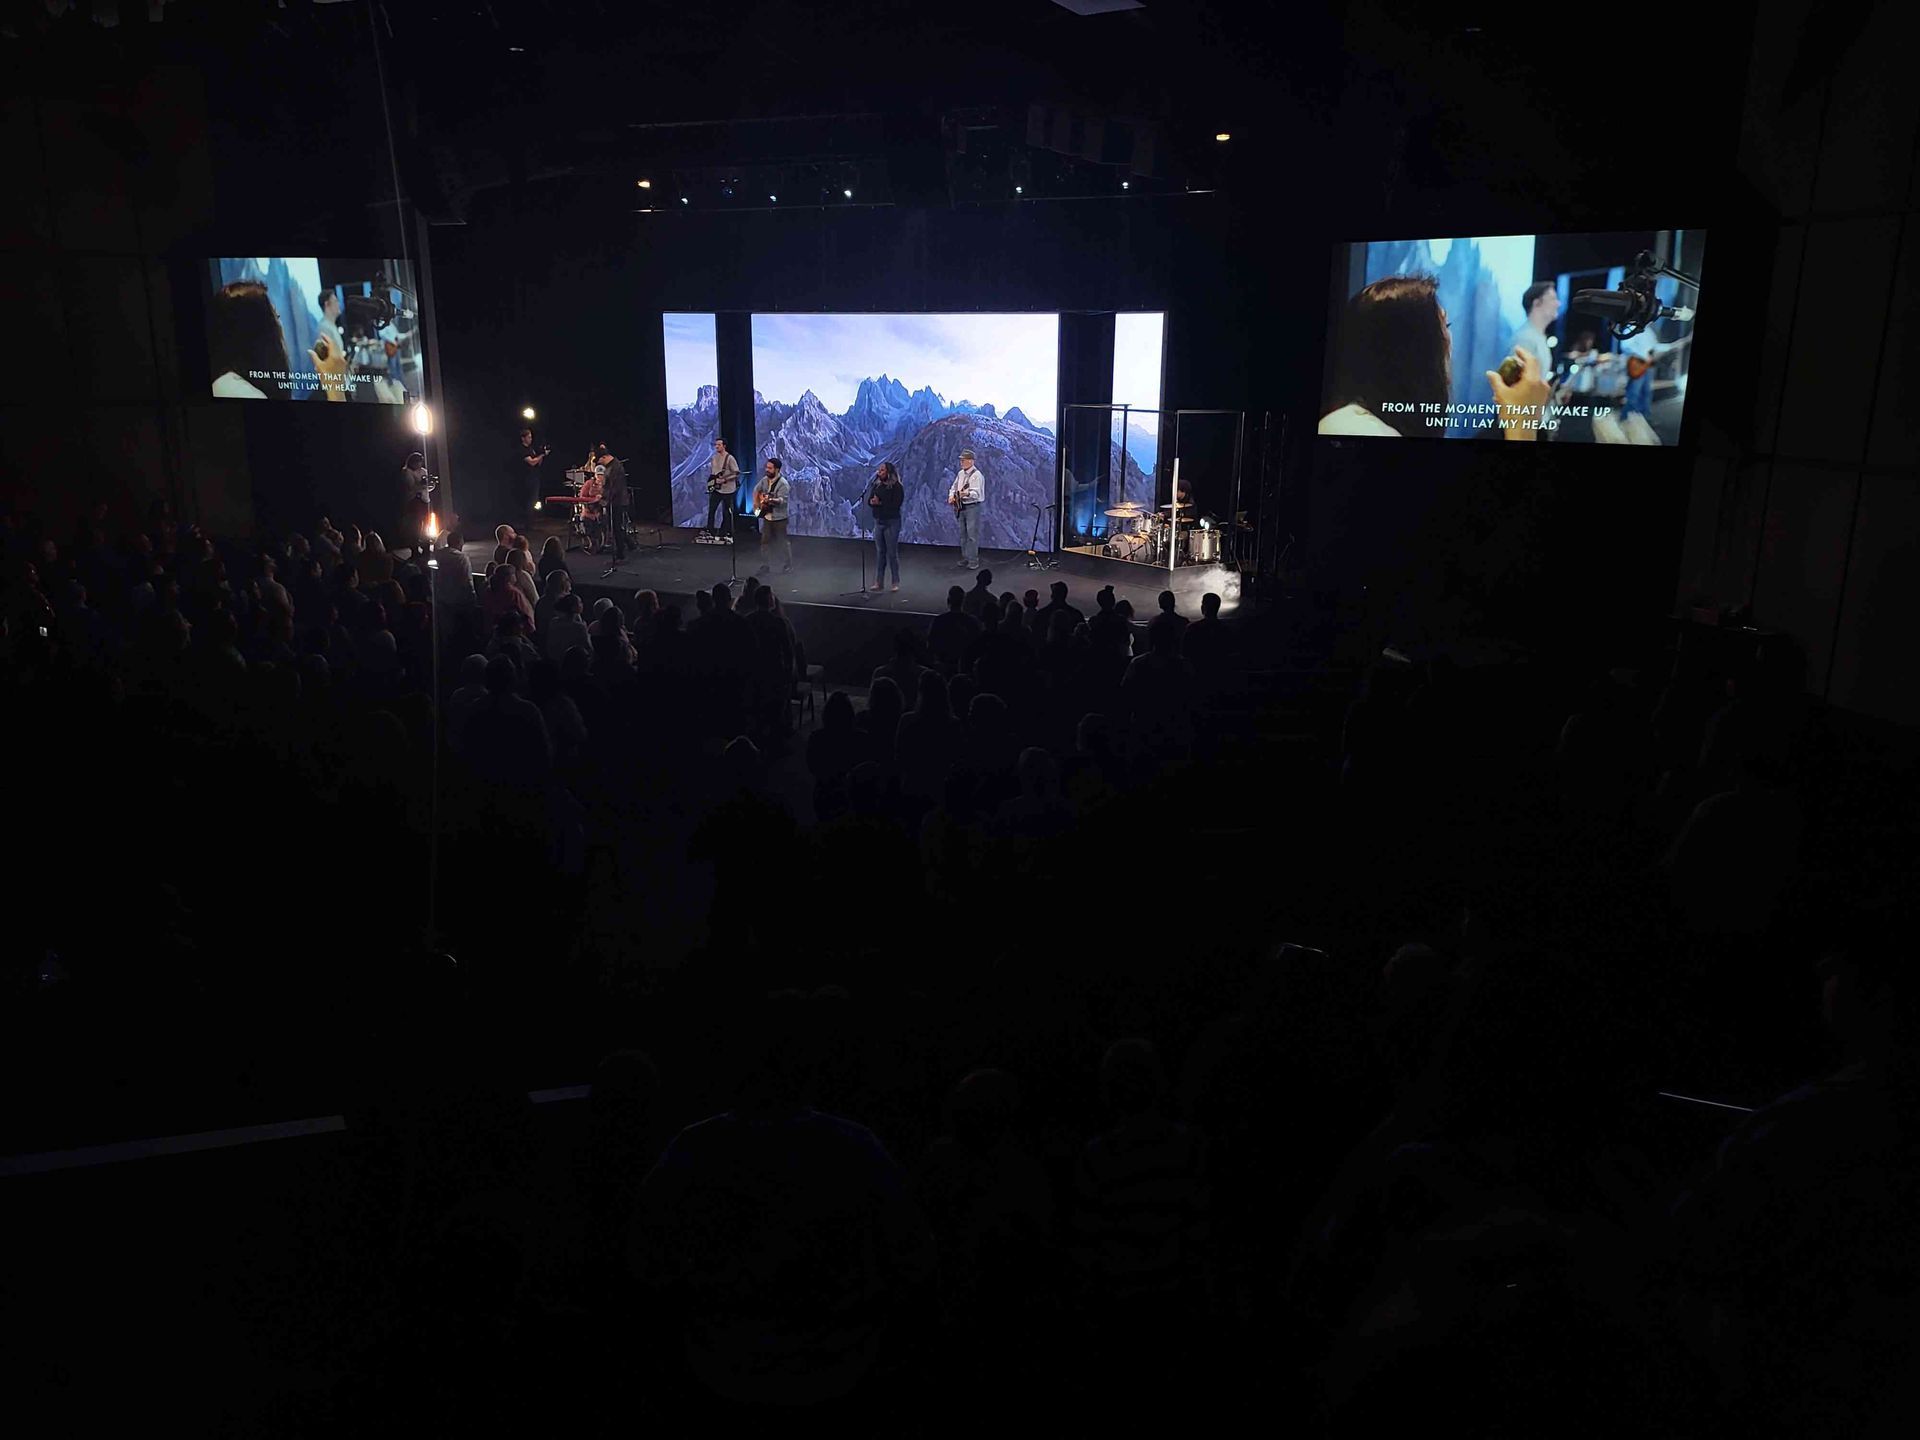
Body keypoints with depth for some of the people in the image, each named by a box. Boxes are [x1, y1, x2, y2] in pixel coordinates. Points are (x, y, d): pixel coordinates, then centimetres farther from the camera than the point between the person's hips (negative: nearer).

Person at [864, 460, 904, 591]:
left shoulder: (896, 487, -10)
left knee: (892, 551, 1)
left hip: (891, 522, -6)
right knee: (879, 551, 8)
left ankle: (896, 582, 11)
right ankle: (878, 582, 12)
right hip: (878, 521, 6)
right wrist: (872, 502, -16)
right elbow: (869, 500, 7)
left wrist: (880, 503, -22)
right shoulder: (877, 485, 8)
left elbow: (896, 505, -18)